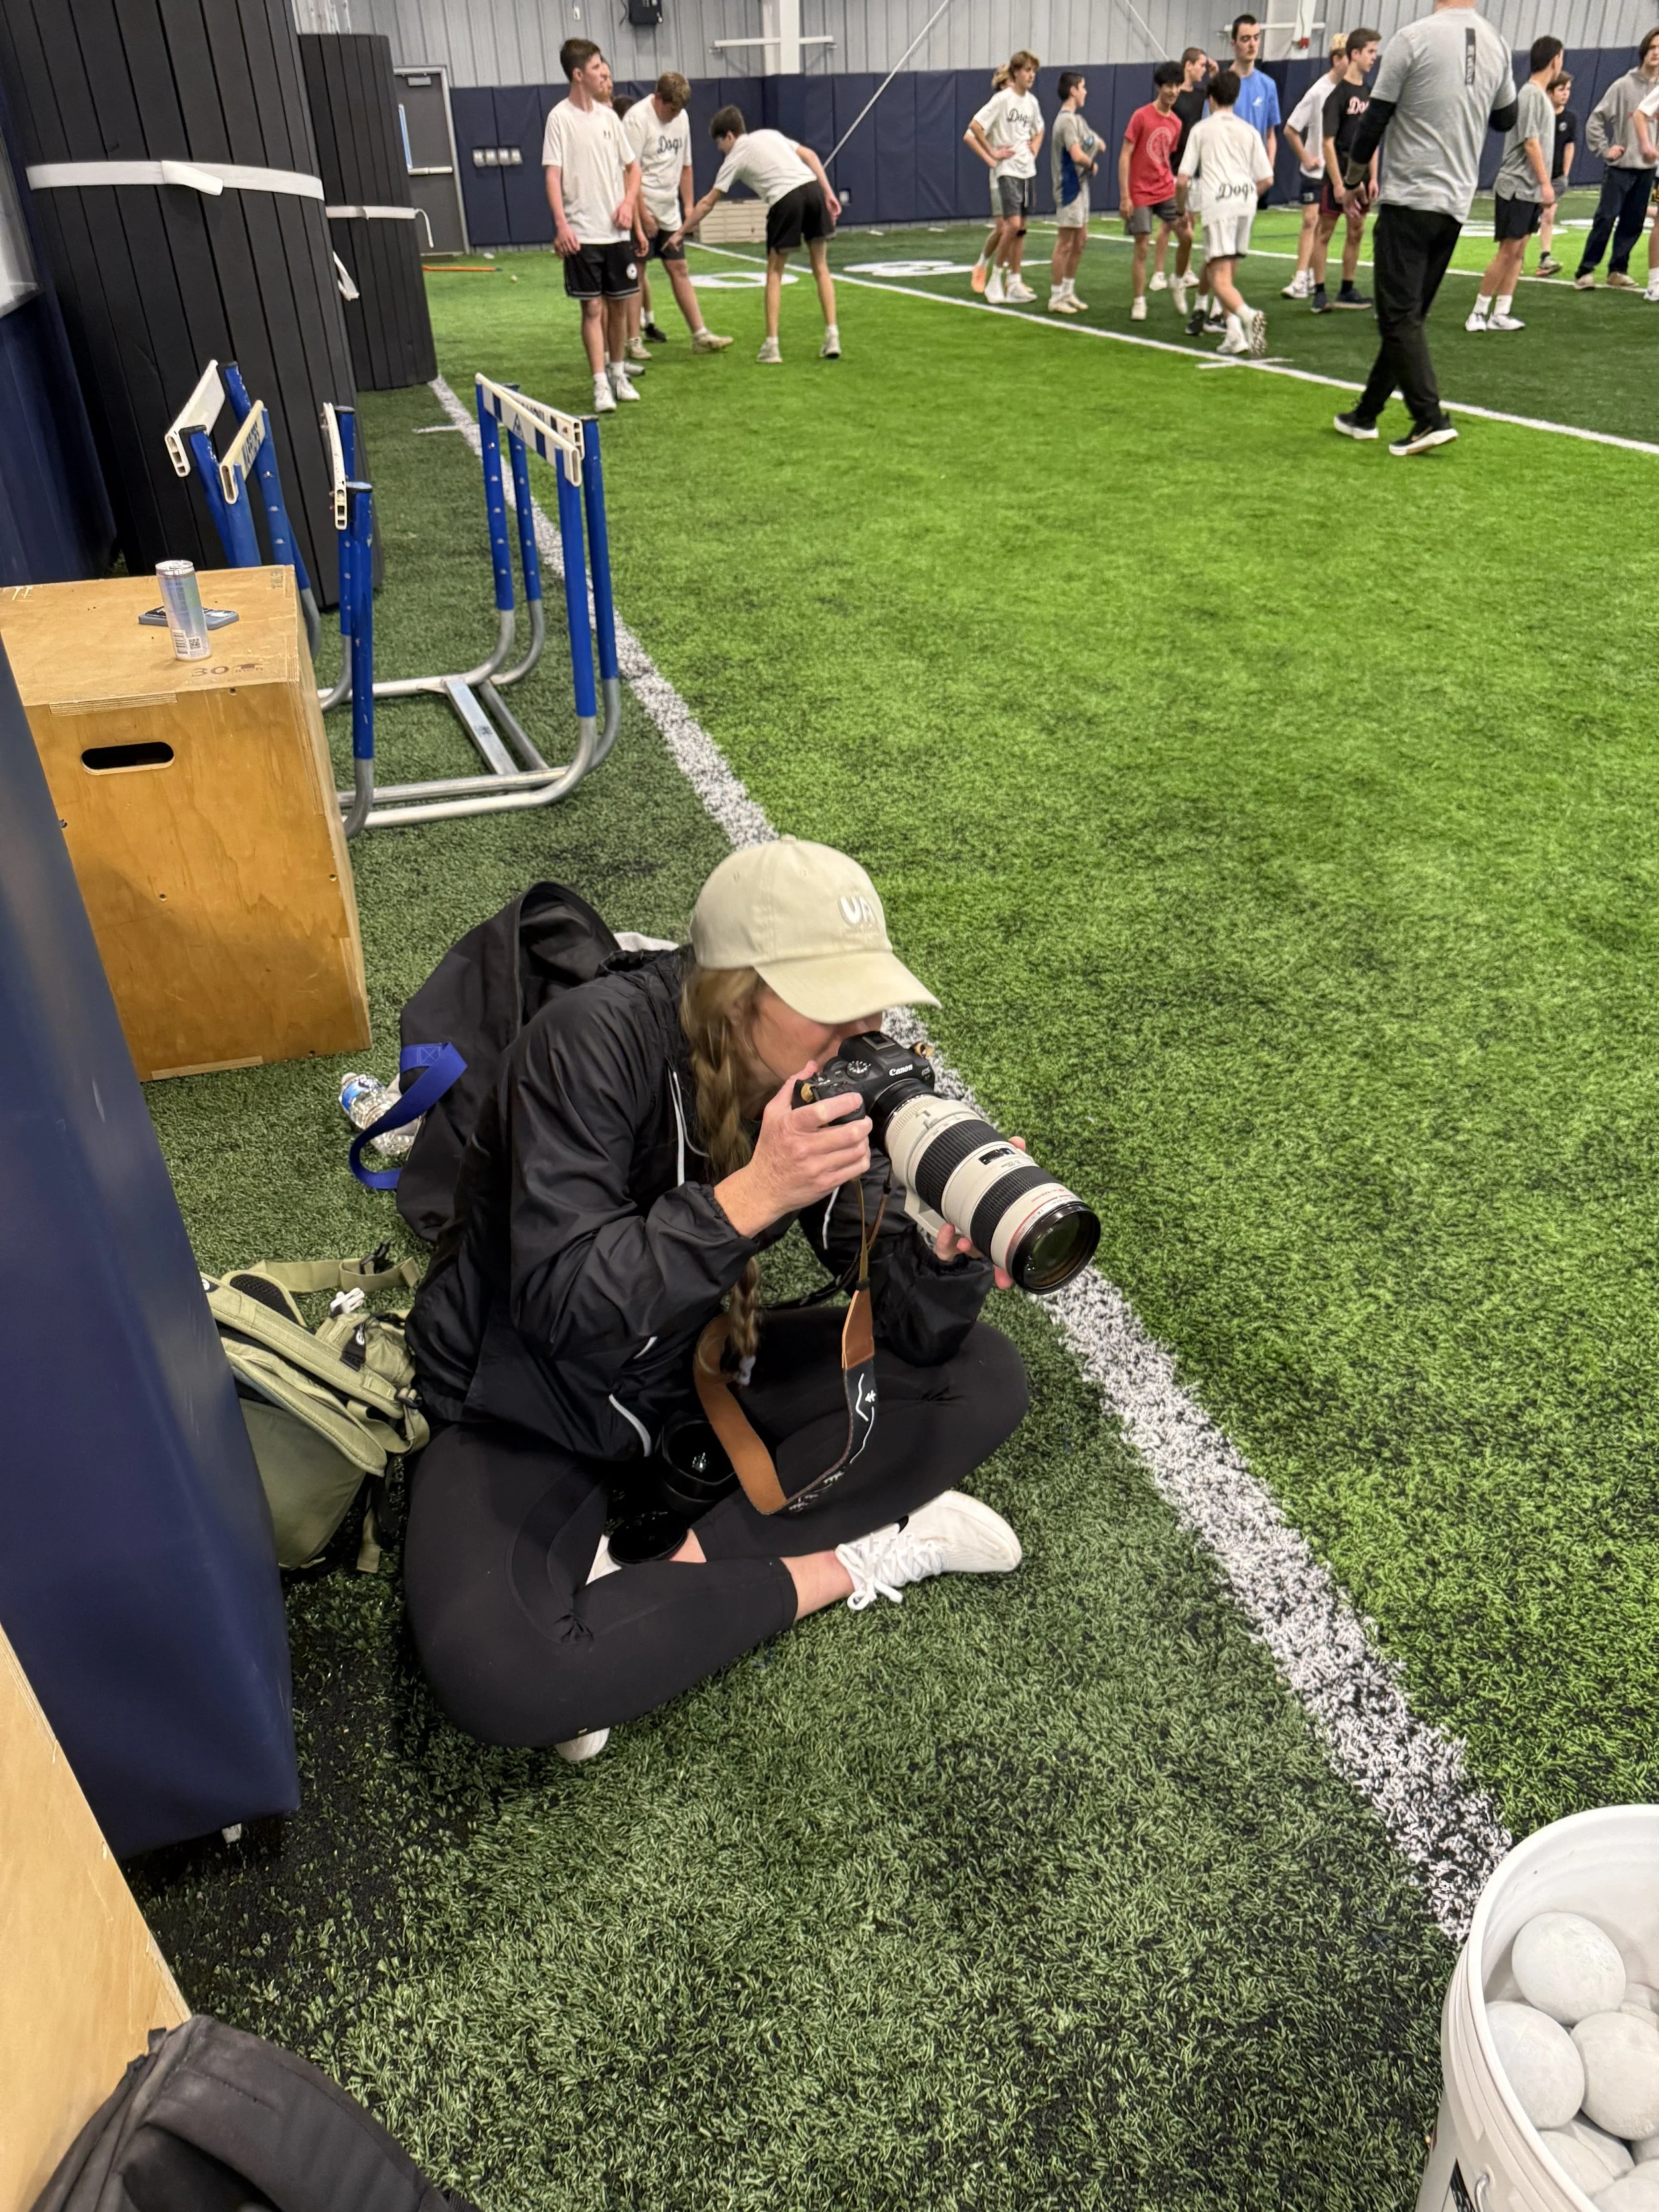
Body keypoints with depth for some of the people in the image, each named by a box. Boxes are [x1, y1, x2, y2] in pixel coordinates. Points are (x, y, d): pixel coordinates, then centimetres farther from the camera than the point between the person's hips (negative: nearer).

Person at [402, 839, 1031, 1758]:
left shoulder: (820, 1081, -10)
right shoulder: (596, 1040, -26)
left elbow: (914, 1330, -10)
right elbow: (561, 1308, -31)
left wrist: (951, 1251, -33)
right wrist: (754, 1193, -38)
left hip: (692, 1372, 5)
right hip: (528, 1411, -4)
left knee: (982, 1380, -8)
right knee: (492, 1673, -32)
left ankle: (677, 1565, -15)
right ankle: (850, 1560, -15)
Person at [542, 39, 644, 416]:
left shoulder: (607, 116, 10)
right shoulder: (560, 118, -5)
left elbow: (632, 166, 17)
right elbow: (553, 175, -10)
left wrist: (628, 203, 0)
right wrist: (561, 224, -22)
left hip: (616, 230, 5)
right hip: (581, 233, -5)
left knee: (619, 303, 10)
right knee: (592, 307, -6)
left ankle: (618, 374, 25)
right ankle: (601, 385, -4)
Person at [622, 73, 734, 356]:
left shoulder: (681, 118, 10)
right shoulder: (637, 118, -12)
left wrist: (689, 207, 14)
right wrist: (644, 214, -19)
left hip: (668, 210, 6)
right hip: (641, 209, -6)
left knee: (679, 269, 5)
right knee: (637, 271, -2)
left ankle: (700, 336, 3)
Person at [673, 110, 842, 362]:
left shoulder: (734, 159, 13)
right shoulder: (770, 134, 27)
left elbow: (707, 203, 16)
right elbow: (810, 156, 18)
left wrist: (680, 232, 24)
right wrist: (828, 193, 14)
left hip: (785, 200, -4)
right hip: (813, 187, 4)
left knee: (774, 272, 9)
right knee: (821, 267, 11)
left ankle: (771, 345, 4)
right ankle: (832, 337, 3)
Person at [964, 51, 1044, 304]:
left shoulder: (1032, 101, 11)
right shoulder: (1001, 99, -10)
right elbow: (974, 127, -15)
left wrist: (1035, 150, 13)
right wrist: (992, 153, -12)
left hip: (1028, 171, 7)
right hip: (1007, 171, -7)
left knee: (1020, 228, 7)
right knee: (1012, 225, -17)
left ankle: (1014, 281, 12)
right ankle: (995, 279, -4)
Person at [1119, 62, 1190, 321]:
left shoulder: (1176, 122, 7)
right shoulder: (1141, 116, -8)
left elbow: (1168, 159, 17)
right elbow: (1125, 156, -9)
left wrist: (1177, 189, 16)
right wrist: (1124, 196, -15)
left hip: (1166, 191, 5)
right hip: (1140, 193, -5)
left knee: (1187, 235, -7)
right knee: (1141, 248, -3)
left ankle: (1179, 282, 16)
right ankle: (1139, 302, 10)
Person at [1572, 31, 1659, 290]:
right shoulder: (1624, 85, -3)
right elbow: (1595, 119, 0)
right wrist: (1604, 149, -5)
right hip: (1620, 166, -4)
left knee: (1633, 222, 4)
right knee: (1606, 218, -10)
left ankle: (1617, 271, 11)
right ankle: (1586, 270, -7)